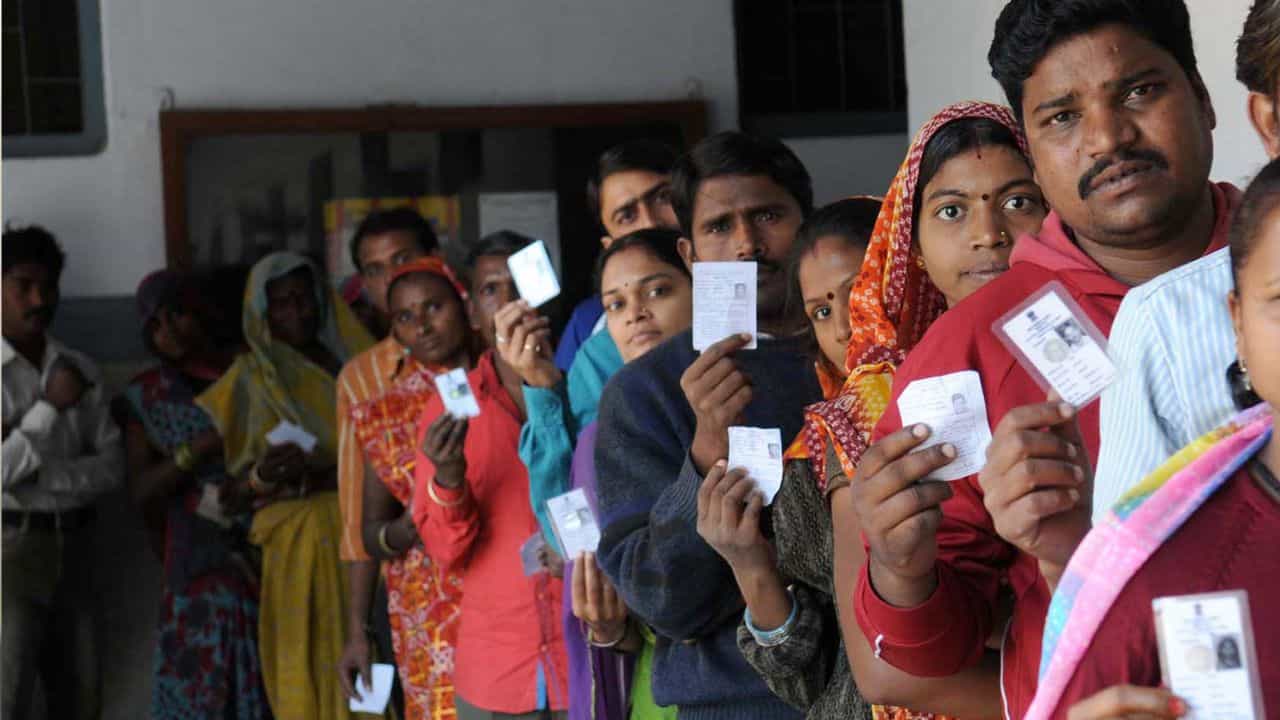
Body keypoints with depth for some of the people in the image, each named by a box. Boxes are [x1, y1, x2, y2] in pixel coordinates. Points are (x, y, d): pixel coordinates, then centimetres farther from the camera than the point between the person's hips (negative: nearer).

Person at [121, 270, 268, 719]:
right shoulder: (143, 397, 8)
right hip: (198, 567, 0)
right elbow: (141, 491, 0)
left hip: (269, 553, 0)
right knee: (202, 683, -5)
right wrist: (198, 450, -13)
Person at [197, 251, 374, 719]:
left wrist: (317, 473, -8)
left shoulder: (352, 362, 13)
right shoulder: (251, 378, 6)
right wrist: (261, 478, -19)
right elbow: (233, 492, 1)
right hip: (299, 544, -2)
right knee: (312, 660, -8)